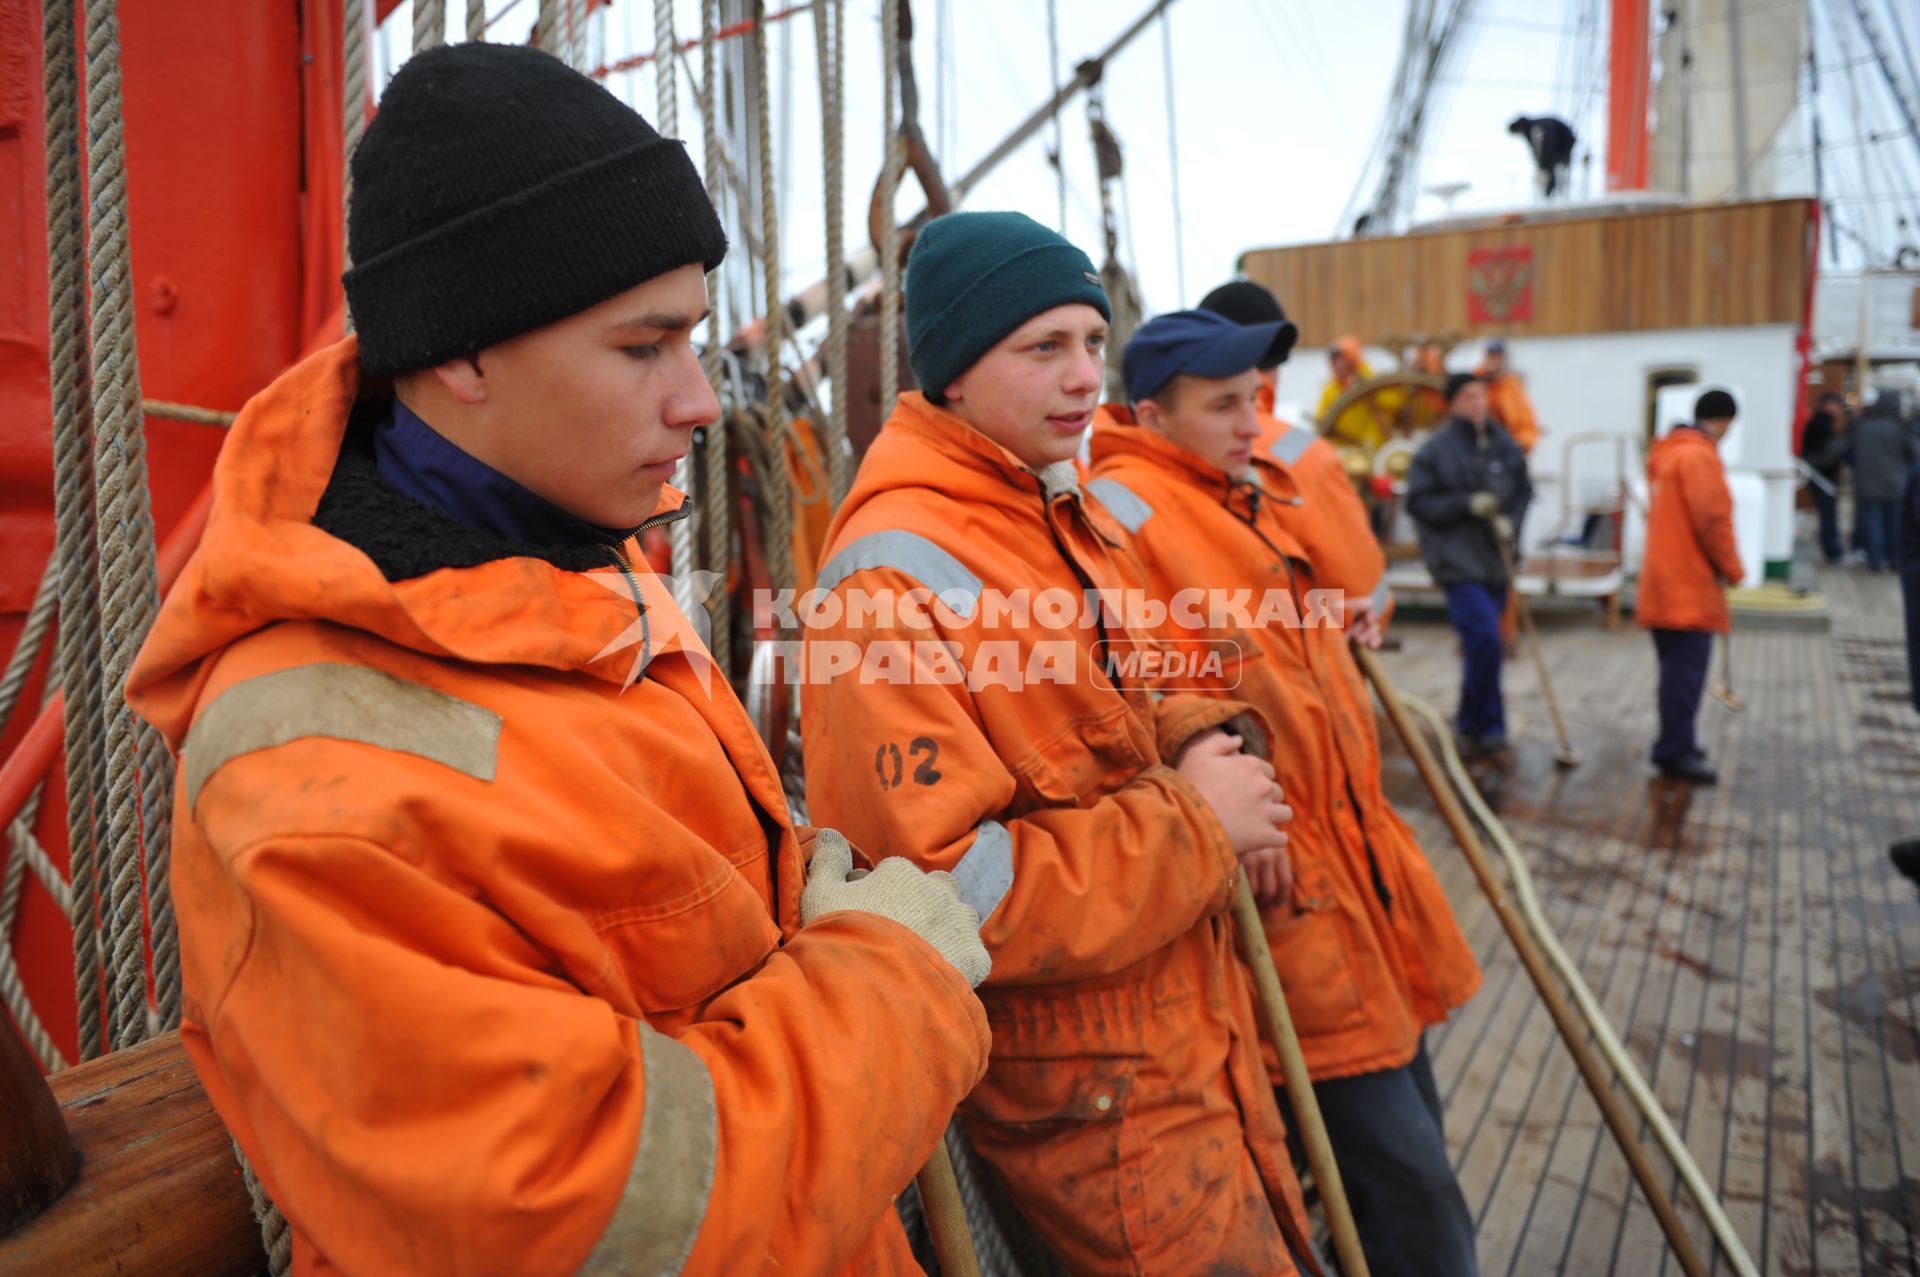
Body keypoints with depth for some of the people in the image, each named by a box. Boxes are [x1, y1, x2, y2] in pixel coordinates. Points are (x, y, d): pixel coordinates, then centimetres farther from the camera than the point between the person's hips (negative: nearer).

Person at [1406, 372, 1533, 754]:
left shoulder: (1503, 443, 7)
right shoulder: (1436, 449, -6)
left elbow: (1523, 489, 15)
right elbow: (1419, 502, -7)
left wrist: (1510, 519, -4)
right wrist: (1468, 504, -16)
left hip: (1496, 558, 5)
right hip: (1458, 560, -5)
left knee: (1482, 643, 11)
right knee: (1485, 639, -15)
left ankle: (1471, 722, 27)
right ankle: (1488, 725, -1)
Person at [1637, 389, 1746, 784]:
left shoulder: (1666, 452, 17)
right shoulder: (1699, 456, -13)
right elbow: (1712, 519, -18)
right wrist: (1731, 569, -5)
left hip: (1662, 581, 10)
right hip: (1690, 583, -10)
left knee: (1678, 667, 16)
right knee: (1686, 668, -8)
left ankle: (1676, 742, 23)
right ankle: (1675, 751, -6)